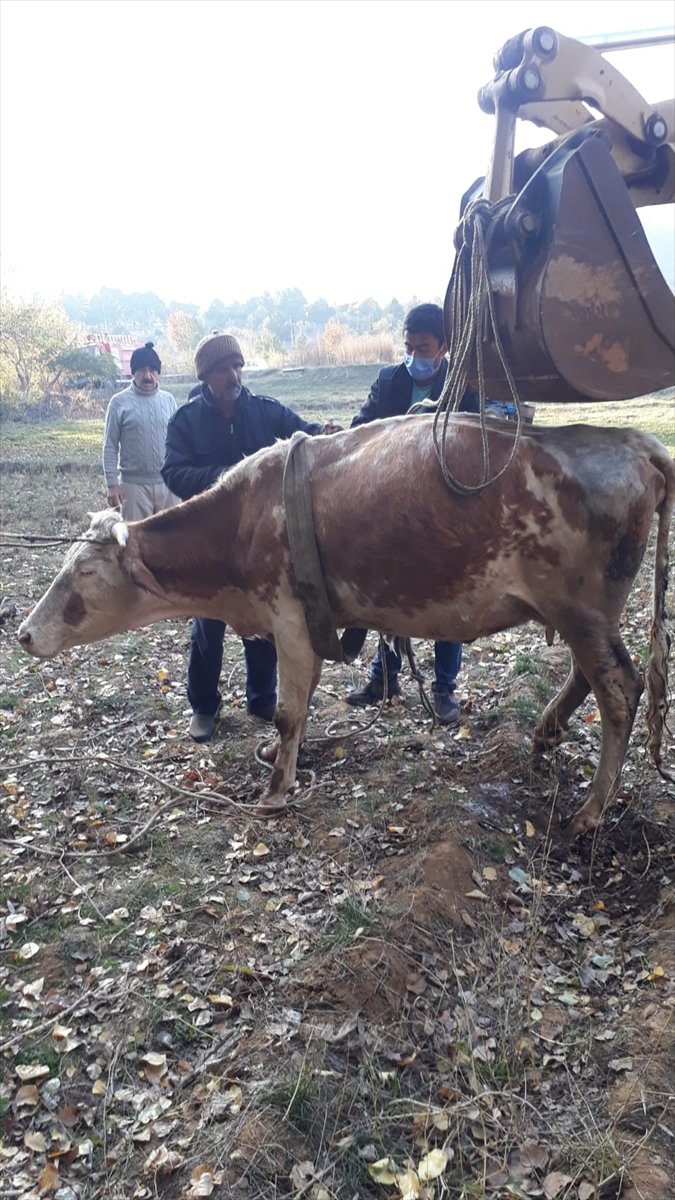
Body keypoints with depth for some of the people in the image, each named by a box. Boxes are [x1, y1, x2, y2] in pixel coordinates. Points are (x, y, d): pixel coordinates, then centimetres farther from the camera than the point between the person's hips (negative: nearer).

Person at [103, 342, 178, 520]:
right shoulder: (120, 403, -3)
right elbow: (110, 447, -3)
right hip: (134, 484, -3)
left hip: (167, 483, 3)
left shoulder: (168, 400, 6)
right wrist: (112, 484, -9)